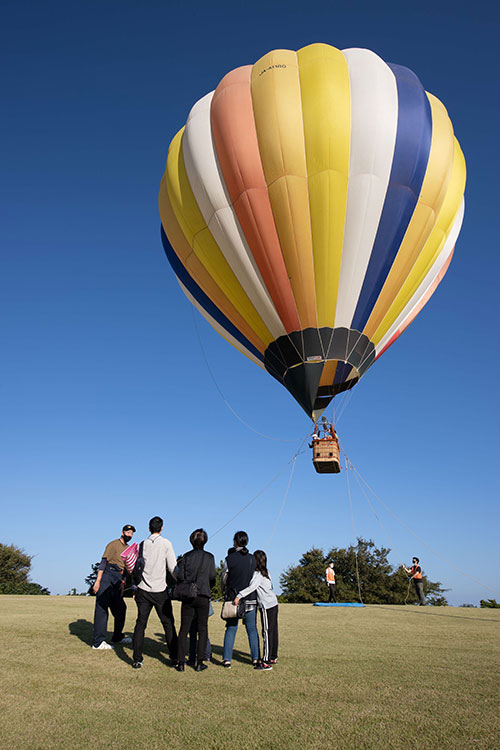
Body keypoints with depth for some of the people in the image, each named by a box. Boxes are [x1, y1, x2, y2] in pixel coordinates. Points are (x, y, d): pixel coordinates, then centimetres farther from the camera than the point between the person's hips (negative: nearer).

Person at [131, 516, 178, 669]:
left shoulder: (142, 544, 4)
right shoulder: (166, 543, -6)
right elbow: (172, 568, -7)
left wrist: (134, 587, 17)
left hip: (143, 589, 3)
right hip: (160, 590, -3)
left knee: (140, 623, 8)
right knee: (168, 623, 7)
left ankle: (137, 660, 9)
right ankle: (175, 656, 12)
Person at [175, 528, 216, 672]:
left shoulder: (186, 556, 2)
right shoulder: (209, 557, -1)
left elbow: (179, 576, -2)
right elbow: (212, 576, -2)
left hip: (188, 596, 1)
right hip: (203, 596, -1)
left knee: (184, 629, 7)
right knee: (202, 629, 8)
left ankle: (181, 662, 6)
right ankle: (199, 662, 8)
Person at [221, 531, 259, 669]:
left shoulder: (229, 559, -9)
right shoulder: (252, 559, -2)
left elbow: (224, 579, 1)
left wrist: (225, 592, 19)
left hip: (233, 598, -1)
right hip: (250, 599, 2)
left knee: (231, 629, 8)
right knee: (252, 630, 12)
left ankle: (227, 659, 6)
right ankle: (255, 658, 16)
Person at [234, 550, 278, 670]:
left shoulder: (258, 574, -14)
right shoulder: (266, 572, 12)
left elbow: (252, 587, -27)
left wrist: (239, 596, -29)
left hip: (267, 606, -9)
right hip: (273, 603, 9)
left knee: (267, 632, -7)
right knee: (273, 631, 14)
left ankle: (266, 661, -5)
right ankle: (273, 657, 24)